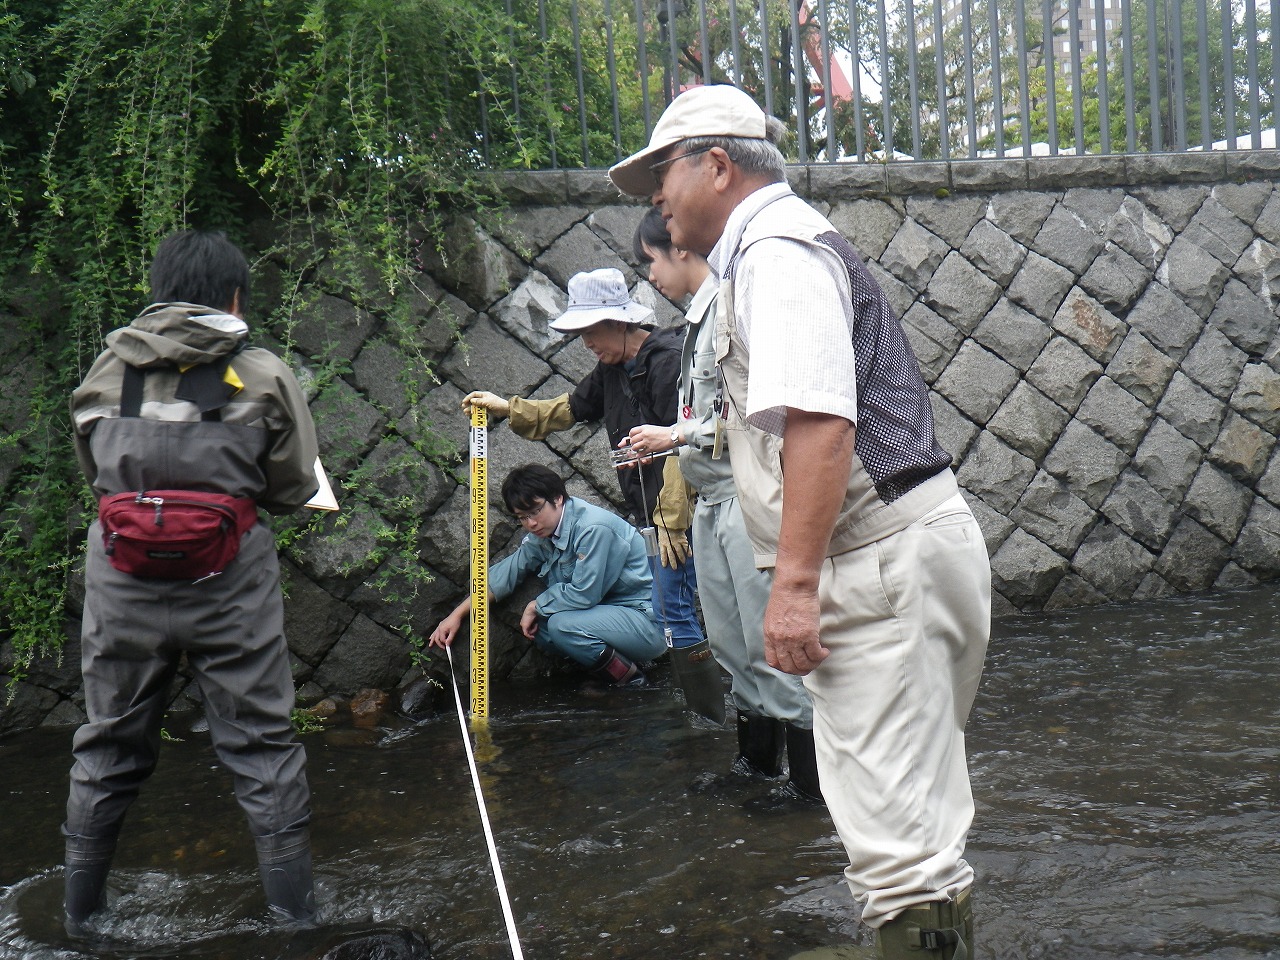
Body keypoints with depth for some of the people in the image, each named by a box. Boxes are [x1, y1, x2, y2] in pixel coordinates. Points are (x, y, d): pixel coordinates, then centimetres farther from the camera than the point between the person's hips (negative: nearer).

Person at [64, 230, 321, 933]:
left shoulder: (105, 369, 4)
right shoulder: (263, 376, -4)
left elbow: (92, 470, 14)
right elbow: (293, 489, 1)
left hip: (123, 576, 3)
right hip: (229, 578, -2)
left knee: (109, 744, 18)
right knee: (261, 743, 9)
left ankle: (80, 909, 32)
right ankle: (294, 910, 18)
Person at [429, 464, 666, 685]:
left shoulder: (593, 528, -23)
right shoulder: (544, 532, 4)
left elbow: (584, 594, -23)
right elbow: (506, 572, 10)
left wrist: (536, 606, -8)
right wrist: (457, 615, 7)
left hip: (650, 622, -9)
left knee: (561, 624, -26)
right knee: (535, 625, 1)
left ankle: (626, 676, -7)